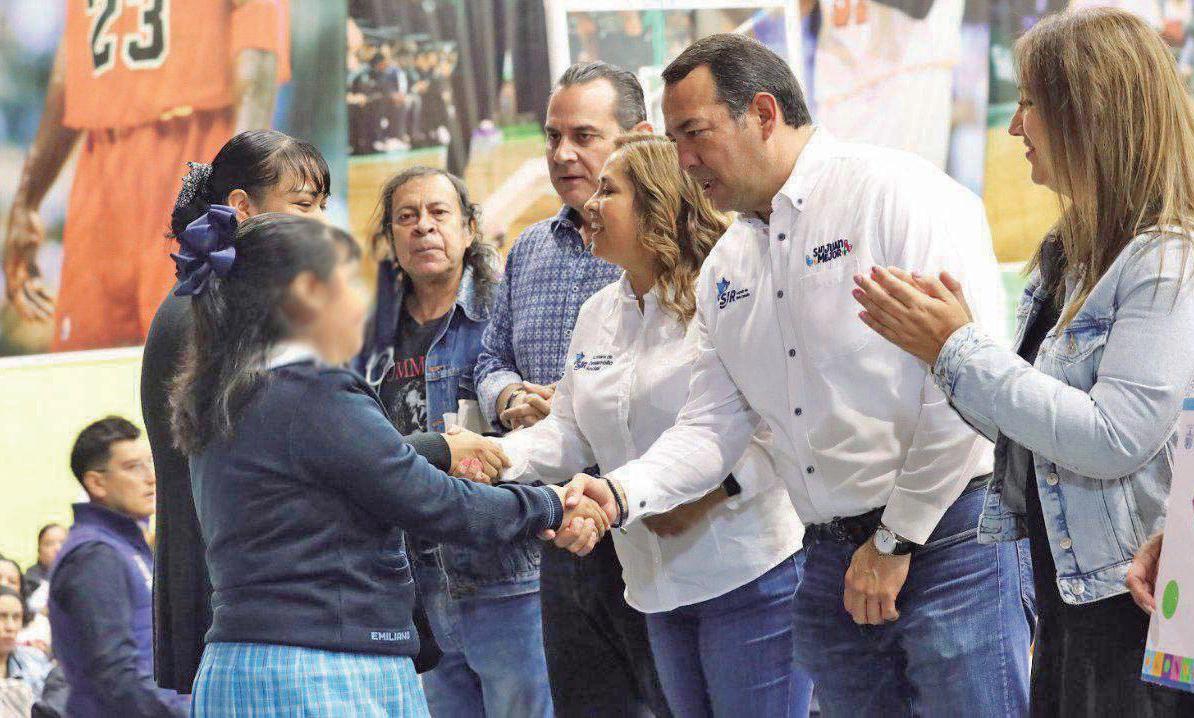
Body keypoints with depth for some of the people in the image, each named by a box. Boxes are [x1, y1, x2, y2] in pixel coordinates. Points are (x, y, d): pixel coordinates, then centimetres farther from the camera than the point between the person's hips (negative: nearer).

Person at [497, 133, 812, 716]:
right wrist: (495, 458, -3)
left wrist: (708, 494, -27)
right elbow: (571, 433, 15)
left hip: (748, 574, -8)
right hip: (660, 582, 8)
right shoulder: (598, 315, 15)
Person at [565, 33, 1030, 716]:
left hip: (949, 542, -7)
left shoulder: (897, 192, -9)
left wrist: (897, 543, -12)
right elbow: (710, 429, 15)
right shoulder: (725, 268, 16)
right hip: (831, 562, 7)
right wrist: (622, 494, -5)